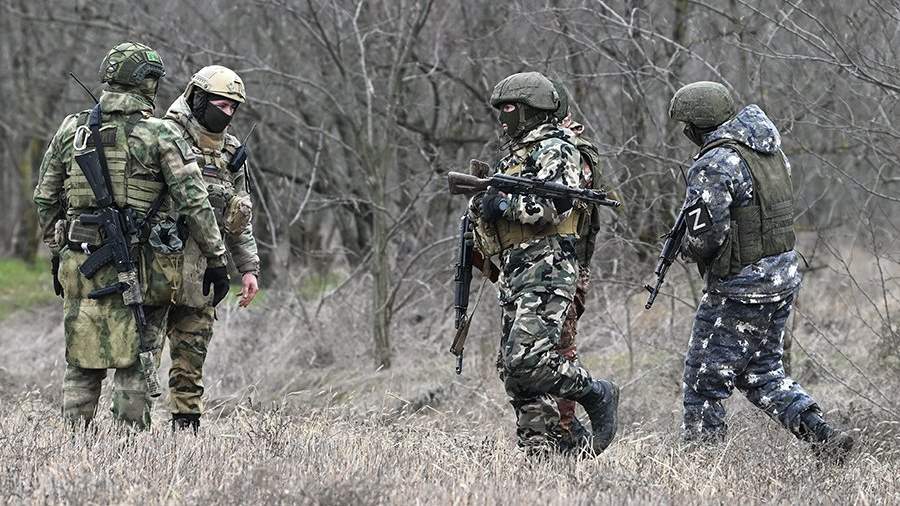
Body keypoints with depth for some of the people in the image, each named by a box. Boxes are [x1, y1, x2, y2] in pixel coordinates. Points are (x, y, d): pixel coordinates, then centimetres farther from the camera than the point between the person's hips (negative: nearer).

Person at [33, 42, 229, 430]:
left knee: (82, 364, 11)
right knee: (136, 363, 5)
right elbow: (194, 203, -9)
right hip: (139, 267, -3)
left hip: (81, 264, 3)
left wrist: (56, 253, 22)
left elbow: (45, 198, 12)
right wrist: (216, 260, -1)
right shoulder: (159, 137, -7)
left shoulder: (71, 130, 5)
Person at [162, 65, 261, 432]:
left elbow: (240, 219, 20)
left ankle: (187, 424, 12)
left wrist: (248, 268, 13)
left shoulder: (230, 151, 15)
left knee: (192, 351, 8)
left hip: (203, 270, 7)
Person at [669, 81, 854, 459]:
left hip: (740, 289, -9)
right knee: (762, 372, 21)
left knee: (705, 381, 3)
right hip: (784, 276, 9)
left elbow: (706, 234, -24)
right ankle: (822, 435, 10)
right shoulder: (771, 150, 8)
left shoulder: (715, 164, -19)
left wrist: (687, 248, -1)